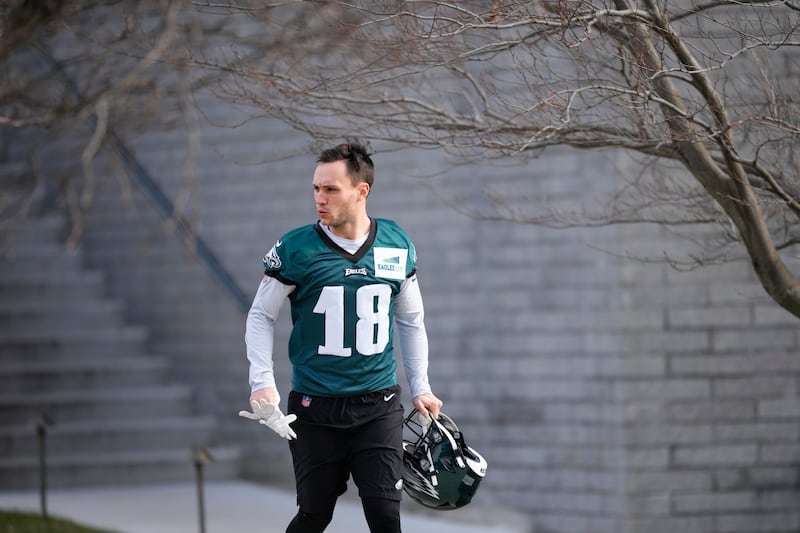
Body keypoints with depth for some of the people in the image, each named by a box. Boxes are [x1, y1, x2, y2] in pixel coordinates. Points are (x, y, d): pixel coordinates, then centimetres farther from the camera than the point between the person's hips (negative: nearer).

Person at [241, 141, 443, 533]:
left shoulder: (397, 246, 2)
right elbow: (260, 316, 1)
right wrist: (262, 382, -10)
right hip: (314, 408, -2)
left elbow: (410, 320, 15)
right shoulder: (295, 250, -7)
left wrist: (420, 387, 15)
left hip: (379, 405, 2)